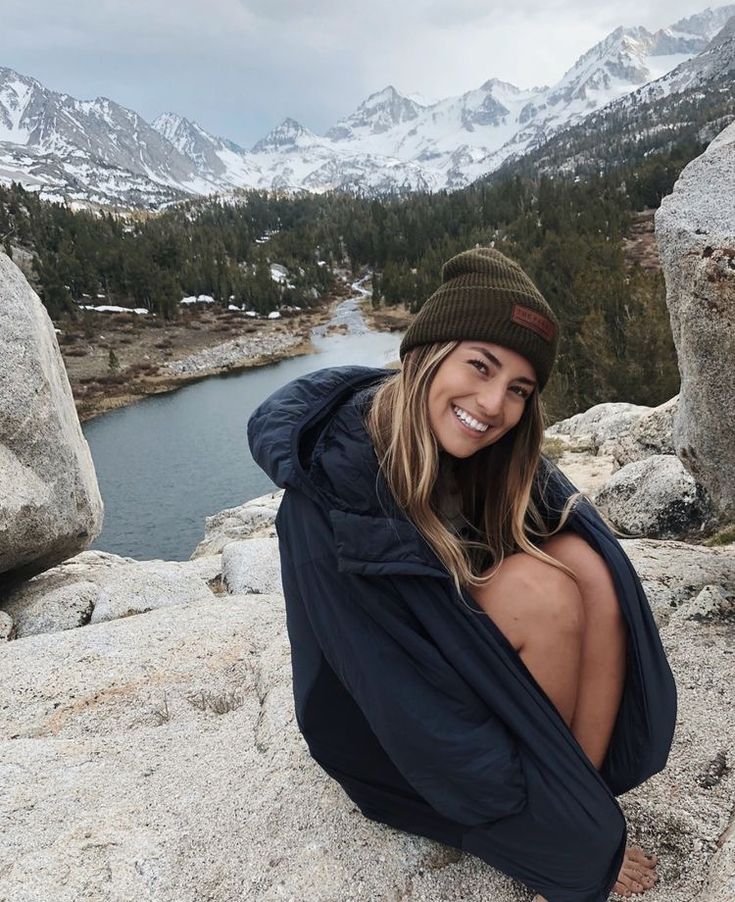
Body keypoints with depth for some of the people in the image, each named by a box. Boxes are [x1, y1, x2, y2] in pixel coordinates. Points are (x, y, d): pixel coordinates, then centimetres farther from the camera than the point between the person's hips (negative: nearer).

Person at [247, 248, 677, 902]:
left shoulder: (490, 455, -9)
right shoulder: (334, 478, -29)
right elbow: (390, 686, -29)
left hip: (456, 646, 5)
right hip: (379, 722, -5)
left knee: (585, 563, -20)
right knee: (540, 591, -27)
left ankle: (582, 795, -11)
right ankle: (575, 838, -5)